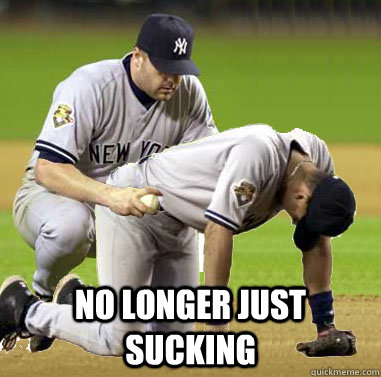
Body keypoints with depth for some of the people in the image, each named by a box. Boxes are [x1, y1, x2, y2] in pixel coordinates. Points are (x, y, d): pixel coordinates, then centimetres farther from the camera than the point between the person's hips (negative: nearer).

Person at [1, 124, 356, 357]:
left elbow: (317, 242, 2)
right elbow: (218, 233, -36)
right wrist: (216, 330, -34)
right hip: (131, 202, -9)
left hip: (175, 225, 9)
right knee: (121, 341, -12)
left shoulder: (318, 164, -9)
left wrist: (325, 328, -2)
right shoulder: (259, 153, -34)